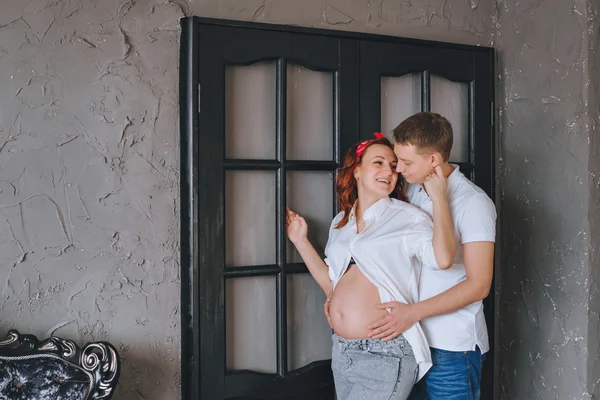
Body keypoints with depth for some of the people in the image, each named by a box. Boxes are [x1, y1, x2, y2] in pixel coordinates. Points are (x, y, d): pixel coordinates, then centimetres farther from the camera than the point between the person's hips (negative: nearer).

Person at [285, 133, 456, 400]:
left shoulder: (407, 217, -7)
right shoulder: (341, 222, 9)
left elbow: (443, 258, -24)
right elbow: (333, 286, 13)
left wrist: (439, 198, -21)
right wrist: (301, 241, 13)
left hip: (385, 355, -6)